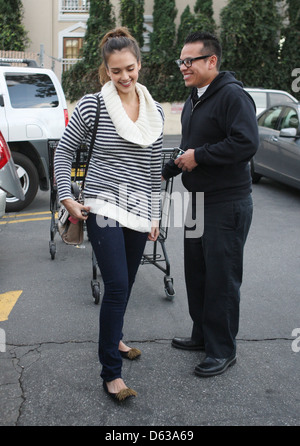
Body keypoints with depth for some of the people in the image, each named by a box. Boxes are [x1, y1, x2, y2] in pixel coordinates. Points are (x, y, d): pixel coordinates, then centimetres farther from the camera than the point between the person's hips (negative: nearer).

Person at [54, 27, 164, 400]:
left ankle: (114, 338, 40)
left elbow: (154, 168, 13)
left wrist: (154, 215, 13)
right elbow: (63, 152, 2)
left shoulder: (155, 112, 7)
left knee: (124, 284, 15)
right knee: (117, 286, -10)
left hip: (138, 211, 5)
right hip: (103, 207, -4)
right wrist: (66, 197, -5)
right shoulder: (92, 105, -6)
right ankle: (111, 373, 0)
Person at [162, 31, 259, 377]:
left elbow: (246, 144, -27)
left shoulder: (232, 95, -15)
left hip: (227, 205, -9)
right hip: (198, 201, 10)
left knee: (221, 279, 0)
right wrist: (165, 172, 19)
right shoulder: (193, 99, 16)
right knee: (196, 273, 17)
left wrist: (198, 156, -20)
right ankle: (202, 335, 33)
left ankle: (223, 350, 14)